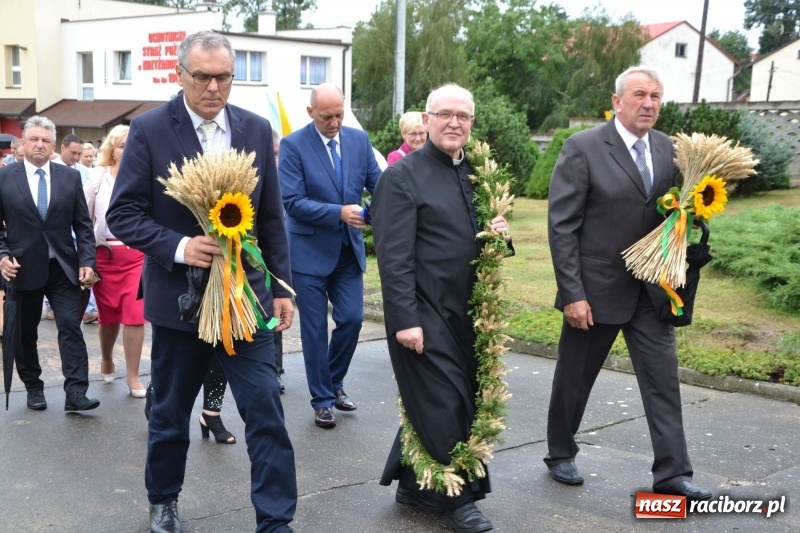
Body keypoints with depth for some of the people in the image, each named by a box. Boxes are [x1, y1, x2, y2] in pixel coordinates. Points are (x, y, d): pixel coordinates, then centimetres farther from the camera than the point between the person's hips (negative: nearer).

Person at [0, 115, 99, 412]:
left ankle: (75, 393, -7)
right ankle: (33, 388, 26)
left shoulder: (70, 177, 4)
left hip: (63, 267, 0)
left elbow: (82, 224, 3)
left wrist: (87, 261, -6)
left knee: (71, 327, -7)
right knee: (25, 332, 10)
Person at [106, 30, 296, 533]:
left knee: (267, 411, -3)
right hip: (178, 298, -1)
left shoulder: (256, 129, 2)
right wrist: (179, 246, -22)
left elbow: (272, 218, 7)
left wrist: (281, 287, 5)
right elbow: (123, 213, -7)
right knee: (170, 413, 16)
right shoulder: (149, 129, -6)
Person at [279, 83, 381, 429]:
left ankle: (334, 383, 29)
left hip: (349, 248, 4)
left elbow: (377, 183, 2)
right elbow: (293, 202, -17)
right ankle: (322, 400, 19)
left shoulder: (359, 139, 2)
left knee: (352, 319, 4)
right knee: (315, 329, 4)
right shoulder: (293, 145, -11)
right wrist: (339, 213, -26)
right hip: (310, 250, -4)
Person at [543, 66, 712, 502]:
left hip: (651, 288, 5)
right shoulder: (583, 148, -12)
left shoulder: (666, 148, 5)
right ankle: (560, 455, 32)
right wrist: (572, 293, -18)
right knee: (575, 377, 12)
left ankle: (672, 473, 11)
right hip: (596, 287, -4)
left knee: (663, 379, 2)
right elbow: (561, 225, -14)